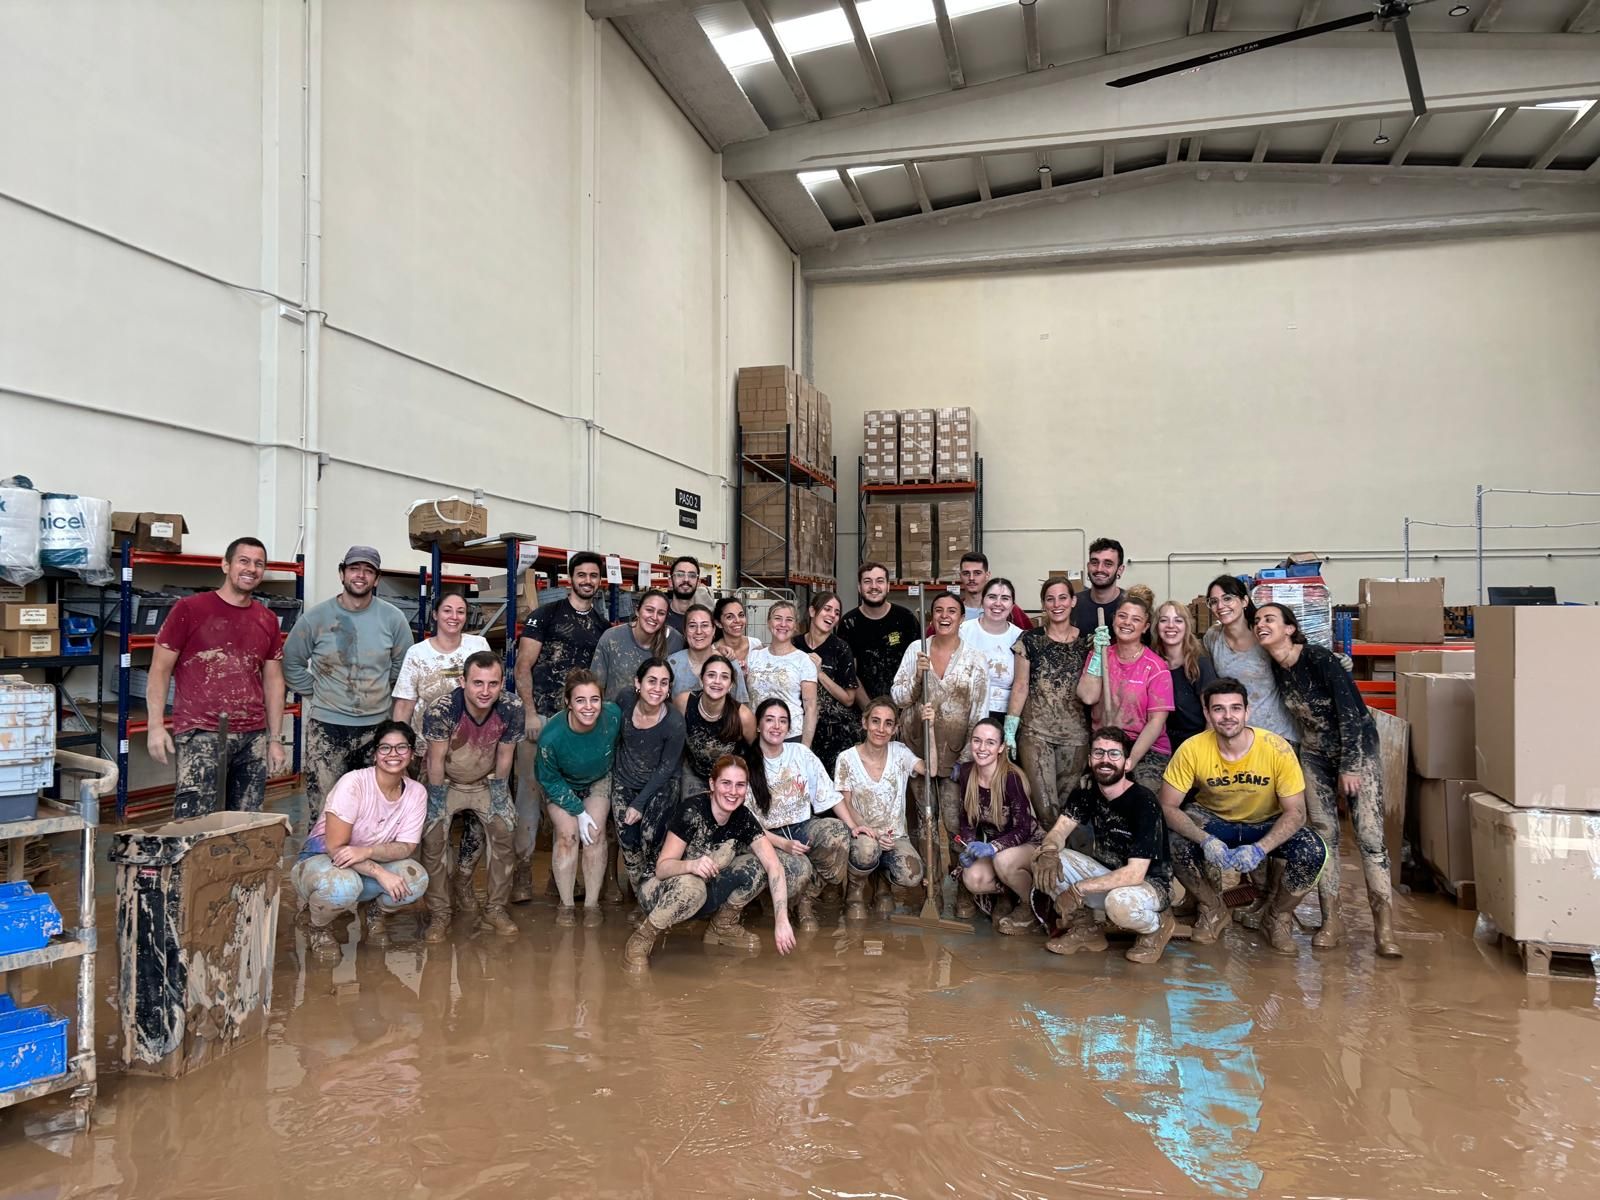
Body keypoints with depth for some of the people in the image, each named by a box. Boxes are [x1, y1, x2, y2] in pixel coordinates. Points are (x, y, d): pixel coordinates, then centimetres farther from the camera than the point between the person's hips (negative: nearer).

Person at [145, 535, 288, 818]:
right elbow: (160, 669, 0)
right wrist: (156, 725, -8)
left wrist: (276, 739, 10)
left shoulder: (267, 620, 11)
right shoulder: (189, 609, -1)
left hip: (253, 737, 5)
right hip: (199, 734, -4)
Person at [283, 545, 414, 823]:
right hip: (326, 726, -1)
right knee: (323, 810, 1)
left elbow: (403, 665, 10)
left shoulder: (392, 618, -2)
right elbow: (292, 664, 7)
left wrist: (380, 693, 8)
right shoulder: (315, 618, -3)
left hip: (376, 725, 1)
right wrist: (318, 693, 3)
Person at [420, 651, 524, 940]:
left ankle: (496, 910, 9)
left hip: (487, 782, 2)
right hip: (446, 782, -2)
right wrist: (437, 801, -12)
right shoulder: (441, 710, -33)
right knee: (433, 838, -12)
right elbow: (436, 760, -20)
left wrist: (499, 793, -2)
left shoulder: (512, 709, -26)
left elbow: (504, 756, -10)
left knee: (503, 834, -7)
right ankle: (439, 914, 5)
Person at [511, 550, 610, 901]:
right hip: (541, 715, -4)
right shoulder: (546, 614, 0)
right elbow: (523, 666, -4)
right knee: (531, 790, -5)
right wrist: (530, 713, -12)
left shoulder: (603, 626, 14)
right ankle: (523, 867, 3)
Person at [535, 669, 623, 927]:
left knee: (595, 833, -11)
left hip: (598, 781, 2)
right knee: (568, 834, -14)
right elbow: (549, 781, -18)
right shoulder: (552, 736, -36)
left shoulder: (613, 715, -31)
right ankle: (566, 905, 1)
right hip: (562, 785, -2)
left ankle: (592, 903, 1)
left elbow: (618, 749, -5)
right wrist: (579, 812, -18)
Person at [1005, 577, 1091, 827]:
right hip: (1035, 732, -2)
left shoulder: (1086, 641, 6)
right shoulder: (1030, 639, 1)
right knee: (1044, 806, -9)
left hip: (1075, 734, 2)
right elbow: (1021, 685, 1)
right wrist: (1009, 731, -3)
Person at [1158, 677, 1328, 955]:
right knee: (1175, 843, -31)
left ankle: (1277, 916, 4)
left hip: (1267, 825, 0)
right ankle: (1213, 909, 2)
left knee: (1312, 852, -29)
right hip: (1213, 821, 0)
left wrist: (1260, 849, -36)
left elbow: (1295, 812, -20)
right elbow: (1168, 806, -20)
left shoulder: (1277, 749, -25)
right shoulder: (1192, 750, -24)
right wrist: (1206, 840, -38)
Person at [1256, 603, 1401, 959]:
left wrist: (1348, 766, -19)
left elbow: (1350, 710, -20)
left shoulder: (1319, 658, -21)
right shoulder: (1273, 669, -3)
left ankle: (1384, 926, -5)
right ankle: (1331, 919, 11)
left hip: (1356, 745, -5)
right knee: (1323, 832, 3)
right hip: (1315, 752, 6)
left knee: (1369, 832, -10)